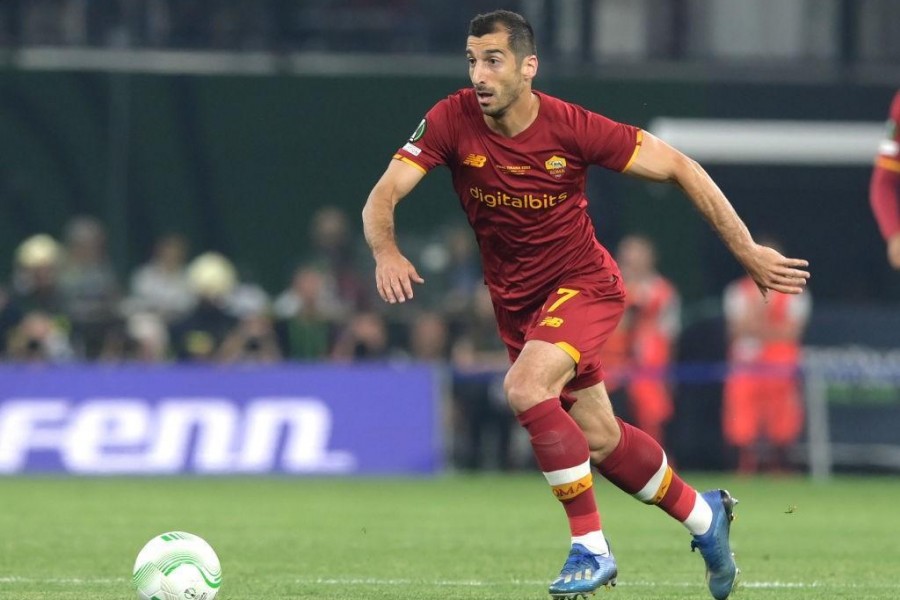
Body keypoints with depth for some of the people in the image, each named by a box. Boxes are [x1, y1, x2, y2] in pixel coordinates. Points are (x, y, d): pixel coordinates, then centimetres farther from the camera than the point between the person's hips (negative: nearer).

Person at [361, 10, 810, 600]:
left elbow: (678, 167, -14)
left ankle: (592, 547, -20)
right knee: (600, 440, 13)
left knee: (526, 388, -30)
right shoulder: (452, 120, -17)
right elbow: (383, 197, -20)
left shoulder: (571, 127, -23)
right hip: (516, 299, 5)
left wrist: (747, 252, -15)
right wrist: (387, 251, -44)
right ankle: (704, 516, 38)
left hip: (583, 284, -5)